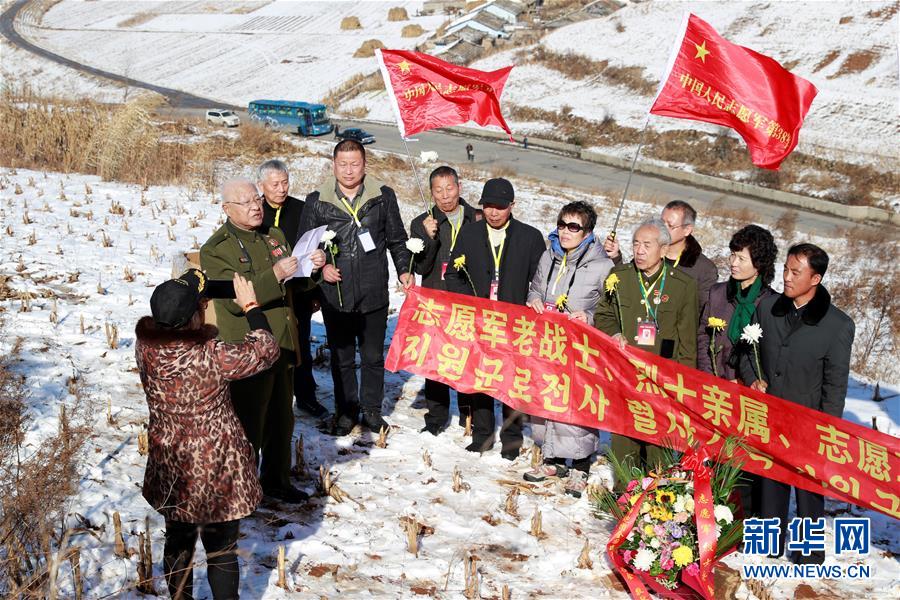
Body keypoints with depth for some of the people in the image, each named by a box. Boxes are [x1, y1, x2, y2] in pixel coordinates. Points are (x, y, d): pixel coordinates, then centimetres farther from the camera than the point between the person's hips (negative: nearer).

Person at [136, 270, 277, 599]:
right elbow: (265, 350, -16)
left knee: (178, 540, 24)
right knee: (221, 549, 12)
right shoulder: (211, 357, -29)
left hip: (170, 469, 5)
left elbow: (164, 318, 9)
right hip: (216, 470, -5)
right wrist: (251, 306, -7)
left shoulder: (145, 346, -14)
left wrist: (190, 284, 6)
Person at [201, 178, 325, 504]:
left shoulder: (274, 236, 10)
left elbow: (297, 285, 15)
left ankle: (277, 481, 36)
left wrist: (312, 267, -7)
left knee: (281, 422, 19)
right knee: (249, 427, 2)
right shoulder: (215, 249, -11)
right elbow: (234, 300, -23)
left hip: (283, 347, 7)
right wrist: (275, 275, -34)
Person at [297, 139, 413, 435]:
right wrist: (320, 267, -9)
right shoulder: (317, 201, 0)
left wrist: (404, 270, 0)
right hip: (335, 296, 0)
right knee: (342, 358, 12)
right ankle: (346, 411, 28)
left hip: (374, 294, 0)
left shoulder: (383, 196, 2)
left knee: (373, 356, 12)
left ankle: (372, 409, 29)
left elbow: (397, 240, 10)